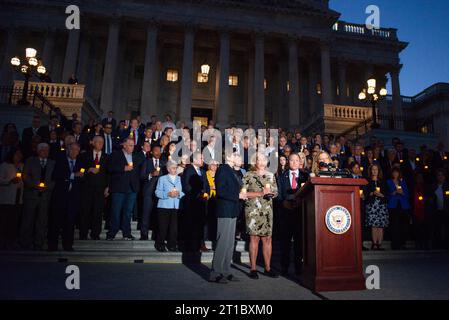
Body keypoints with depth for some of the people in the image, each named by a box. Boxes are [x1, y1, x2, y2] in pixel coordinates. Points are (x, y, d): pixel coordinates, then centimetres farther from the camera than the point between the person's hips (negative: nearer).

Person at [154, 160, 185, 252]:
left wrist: (178, 194, -13)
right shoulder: (162, 179, 11)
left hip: (177, 207, 2)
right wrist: (168, 194, -14)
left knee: (174, 227, 1)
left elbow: (184, 193, 7)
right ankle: (160, 245, 15)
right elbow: (157, 192, 0)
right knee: (163, 227, 0)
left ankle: (172, 245, 14)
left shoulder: (180, 179, 14)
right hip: (164, 206, -1)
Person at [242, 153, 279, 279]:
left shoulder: (271, 175, 15)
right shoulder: (248, 175, 2)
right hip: (253, 210, -4)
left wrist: (270, 193, -5)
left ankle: (268, 268, 14)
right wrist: (260, 193, -10)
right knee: (254, 238, -4)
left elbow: (276, 192, 18)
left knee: (268, 238, 4)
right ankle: (253, 269, 6)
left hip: (267, 211, 4)